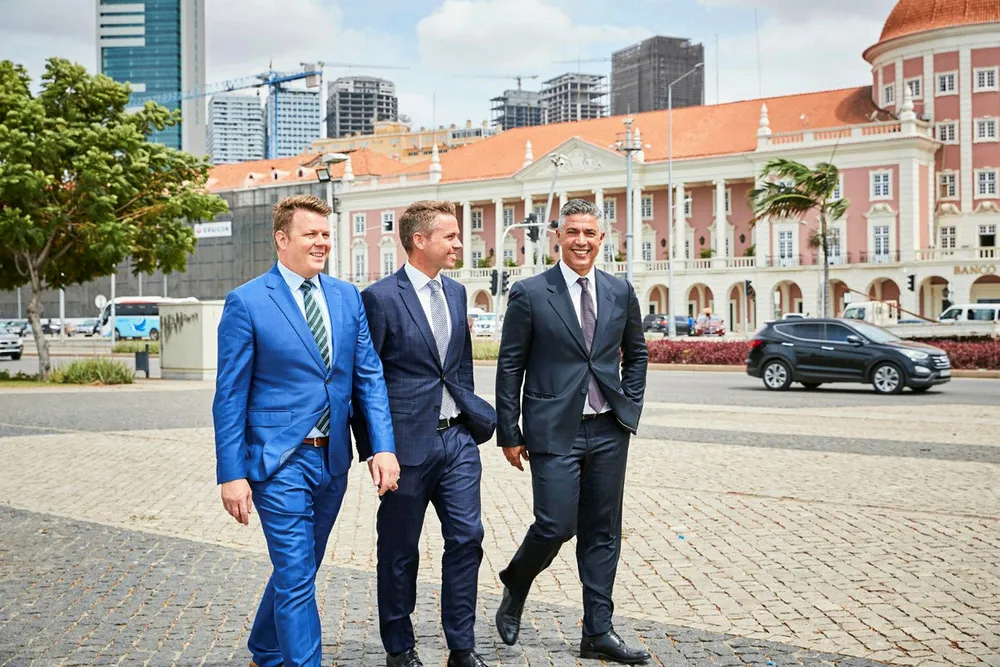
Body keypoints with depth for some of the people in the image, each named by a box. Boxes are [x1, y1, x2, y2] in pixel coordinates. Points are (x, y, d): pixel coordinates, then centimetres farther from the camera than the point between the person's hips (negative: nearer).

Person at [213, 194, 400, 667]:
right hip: (280, 462, -5)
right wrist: (231, 474, -11)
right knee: (296, 577, -4)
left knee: (297, 570, 19)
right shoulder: (246, 303, -8)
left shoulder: (348, 297, 7)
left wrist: (383, 447, -4)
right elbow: (230, 396, -7)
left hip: (333, 459, 6)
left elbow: (370, 377, 6)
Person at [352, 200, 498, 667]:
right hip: (409, 442, -5)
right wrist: (373, 450, -9)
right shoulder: (380, 297, -10)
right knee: (400, 550, 8)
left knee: (467, 537, 5)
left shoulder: (456, 292, 10)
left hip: (457, 438, 6)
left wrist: (475, 415, 12)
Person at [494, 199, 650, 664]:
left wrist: (630, 407, 9)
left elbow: (635, 354, 20)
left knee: (602, 533, 8)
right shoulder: (530, 293, -5)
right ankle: (514, 587, 24)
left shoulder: (621, 292, 7)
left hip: (608, 432, 4)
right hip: (554, 431, -4)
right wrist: (509, 434, -4)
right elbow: (510, 367, -3)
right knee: (556, 526, -7)